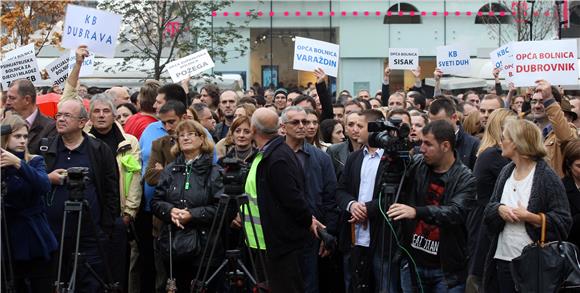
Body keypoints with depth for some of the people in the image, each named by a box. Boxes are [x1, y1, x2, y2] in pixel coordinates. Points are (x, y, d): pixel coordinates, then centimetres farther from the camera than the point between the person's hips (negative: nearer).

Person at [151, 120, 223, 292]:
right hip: (172, 245, 4)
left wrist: (193, 214, -19)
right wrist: (170, 210, -12)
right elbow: (156, 202, 9)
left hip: (203, 245, -4)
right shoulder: (170, 170, 12)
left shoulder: (213, 172, -1)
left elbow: (220, 207, -9)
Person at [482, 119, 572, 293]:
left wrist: (529, 217, -20)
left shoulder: (547, 177, -10)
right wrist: (499, 209, -8)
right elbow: (489, 209, 14)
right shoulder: (506, 172, 11)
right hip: (502, 258, 6)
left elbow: (563, 221, -12)